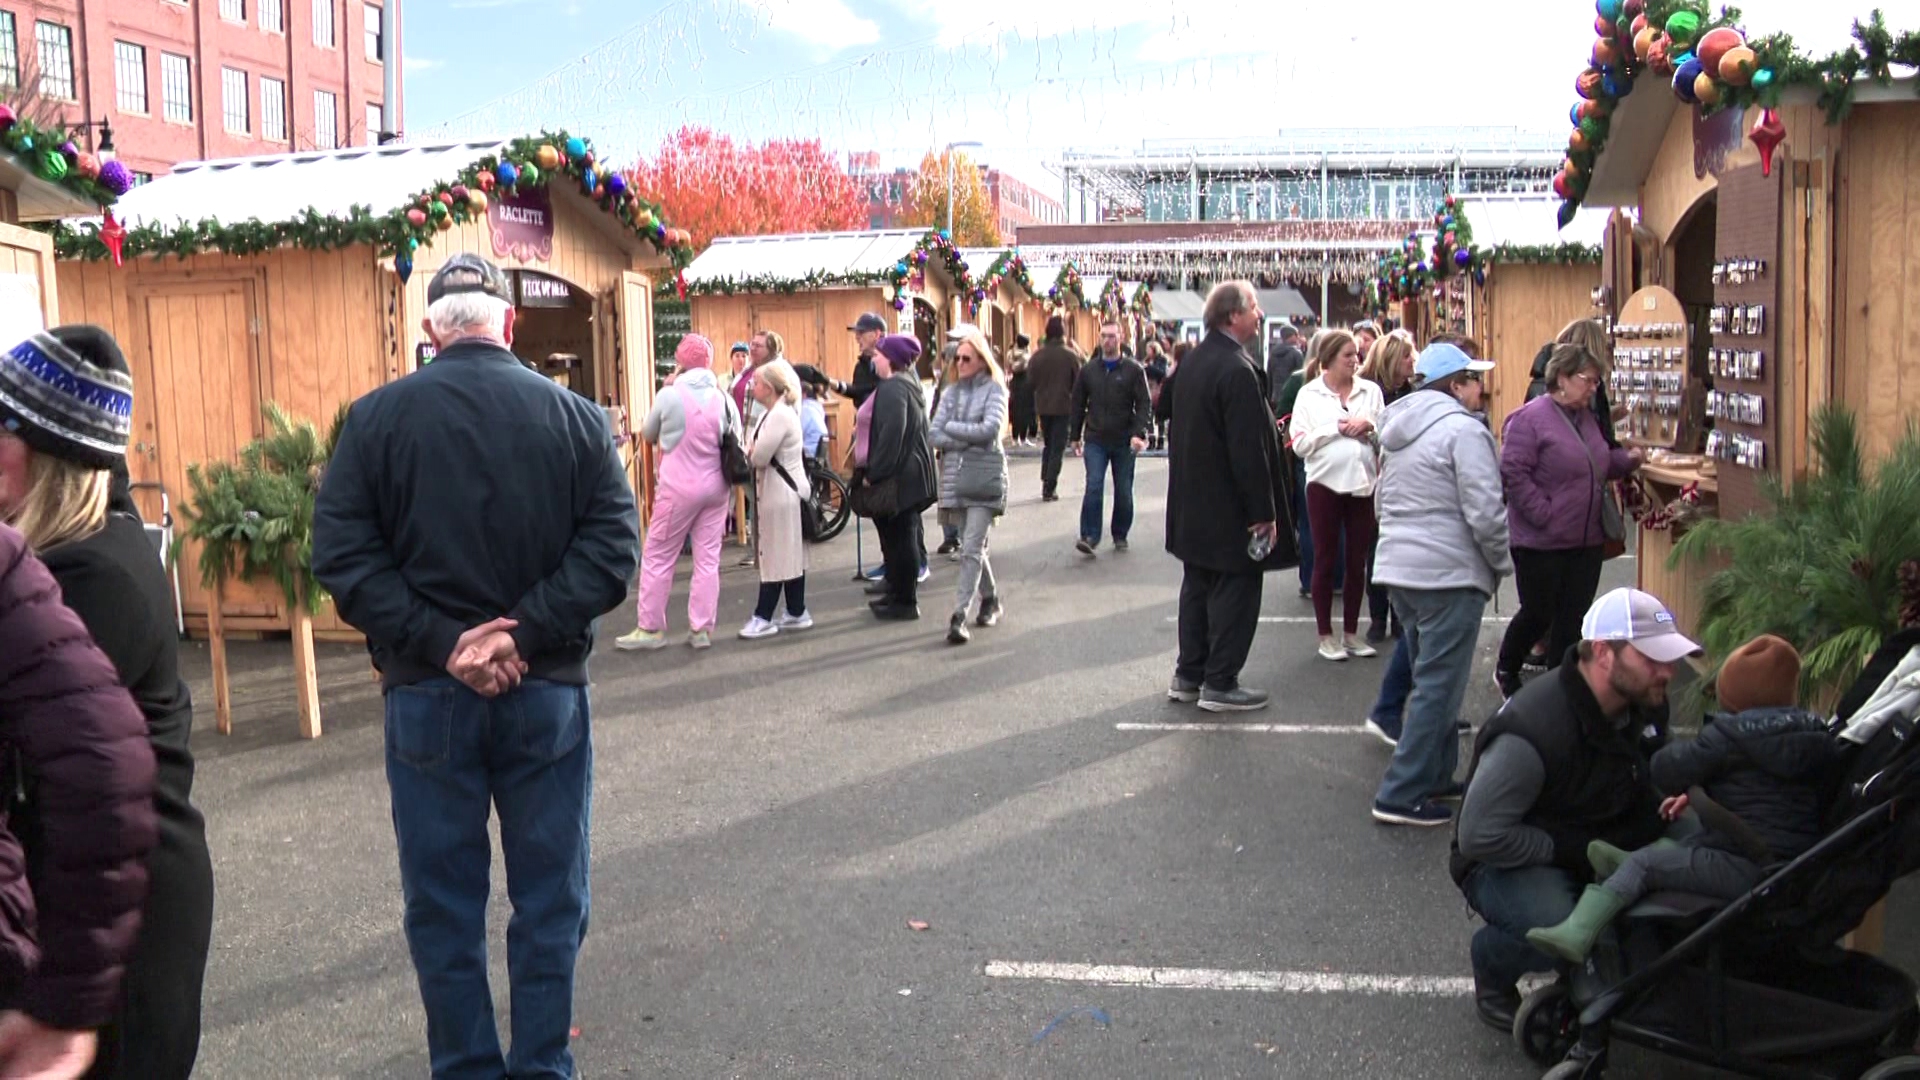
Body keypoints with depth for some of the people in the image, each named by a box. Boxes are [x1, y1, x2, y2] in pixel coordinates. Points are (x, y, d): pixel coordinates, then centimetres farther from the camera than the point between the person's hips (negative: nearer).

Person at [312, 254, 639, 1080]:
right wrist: (523, 635, -13)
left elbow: (341, 554, -9)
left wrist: (440, 640, -13)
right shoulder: (574, 415, -2)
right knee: (549, 899, 13)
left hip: (426, 693, 0)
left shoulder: (374, 417, -3)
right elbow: (611, 547, -10)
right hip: (547, 689, 0)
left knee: (442, 903, 13)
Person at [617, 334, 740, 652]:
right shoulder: (724, 398, 1)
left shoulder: (670, 394, -10)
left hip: (678, 488, -4)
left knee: (657, 558, 6)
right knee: (708, 559, 7)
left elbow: (648, 435, 6)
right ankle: (702, 629, 9)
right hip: (715, 487, 4)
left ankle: (651, 629, 9)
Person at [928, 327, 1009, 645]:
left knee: (972, 548, -11)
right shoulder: (951, 391, 12)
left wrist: (951, 428, -5)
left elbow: (990, 429, -15)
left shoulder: (994, 389, 0)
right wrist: (969, 438, -9)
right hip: (955, 476, 5)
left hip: (985, 478, -5)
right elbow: (934, 436, 4)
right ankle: (990, 599, 31)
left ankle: (959, 615, -14)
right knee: (971, 545, 13)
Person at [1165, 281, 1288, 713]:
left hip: (1193, 506, 9)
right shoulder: (1237, 370, -22)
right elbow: (1249, 448, -23)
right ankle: (1220, 685, 8)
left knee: (1197, 588, 17)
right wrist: (1264, 512, -17)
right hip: (1230, 509, -9)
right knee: (1235, 593, 2)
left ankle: (1188, 675, 24)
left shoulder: (1193, 361, 7)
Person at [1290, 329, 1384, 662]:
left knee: (1357, 561, 8)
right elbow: (1300, 444, -8)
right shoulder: (1309, 394, -1)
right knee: (1326, 560, 5)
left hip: (1363, 482, 3)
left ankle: (1351, 633, 19)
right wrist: (1337, 428, -12)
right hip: (1325, 483, -3)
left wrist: (1369, 427, -11)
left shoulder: (1370, 391, 6)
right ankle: (1326, 635, 14)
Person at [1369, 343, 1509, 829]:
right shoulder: (1463, 430, -13)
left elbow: (1384, 502, 20)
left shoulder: (1400, 430, 15)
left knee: (1431, 680, 19)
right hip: (1449, 575, -9)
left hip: (1397, 569, 9)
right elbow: (1484, 512, -17)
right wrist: (1502, 564, -3)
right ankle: (1402, 795, -4)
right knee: (1438, 688, -4)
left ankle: (1435, 777, 26)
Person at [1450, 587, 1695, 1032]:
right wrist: (1569, 850, -23)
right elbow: (1479, 836, -27)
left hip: (1605, 848, 7)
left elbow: (1657, 780, 19)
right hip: (1507, 861, -7)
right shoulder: (1533, 730, -29)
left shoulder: (1646, 705, -2)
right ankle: (1491, 968, 0)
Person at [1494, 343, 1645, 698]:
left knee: (1572, 619, 9)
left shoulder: (1587, 418, 14)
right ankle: (1505, 672, 27)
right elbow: (1513, 472, -19)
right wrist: (1543, 513, -21)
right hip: (1541, 542, -7)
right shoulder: (1530, 417, -13)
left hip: (1587, 540, 7)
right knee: (1538, 614, 4)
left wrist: (1627, 459, 8)